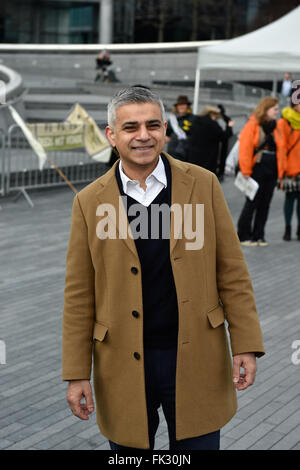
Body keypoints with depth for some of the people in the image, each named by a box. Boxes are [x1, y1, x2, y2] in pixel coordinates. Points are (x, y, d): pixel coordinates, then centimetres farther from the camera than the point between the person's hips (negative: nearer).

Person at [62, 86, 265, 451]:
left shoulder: (203, 185, -1)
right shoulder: (90, 202, -1)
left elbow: (232, 272, 1)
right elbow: (79, 296, 0)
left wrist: (246, 345, -5)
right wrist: (77, 374, -1)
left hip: (196, 358, 0)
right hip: (123, 364, 0)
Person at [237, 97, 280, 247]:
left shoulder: (274, 127, 14)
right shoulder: (252, 125, -6)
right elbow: (245, 149, -11)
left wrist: (280, 171, 6)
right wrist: (246, 171, -15)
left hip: (271, 172, 6)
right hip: (256, 170, -6)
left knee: (265, 205, 8)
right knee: (252, 203, -2)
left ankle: (258, 235, 17)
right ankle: (243, 236, 8)